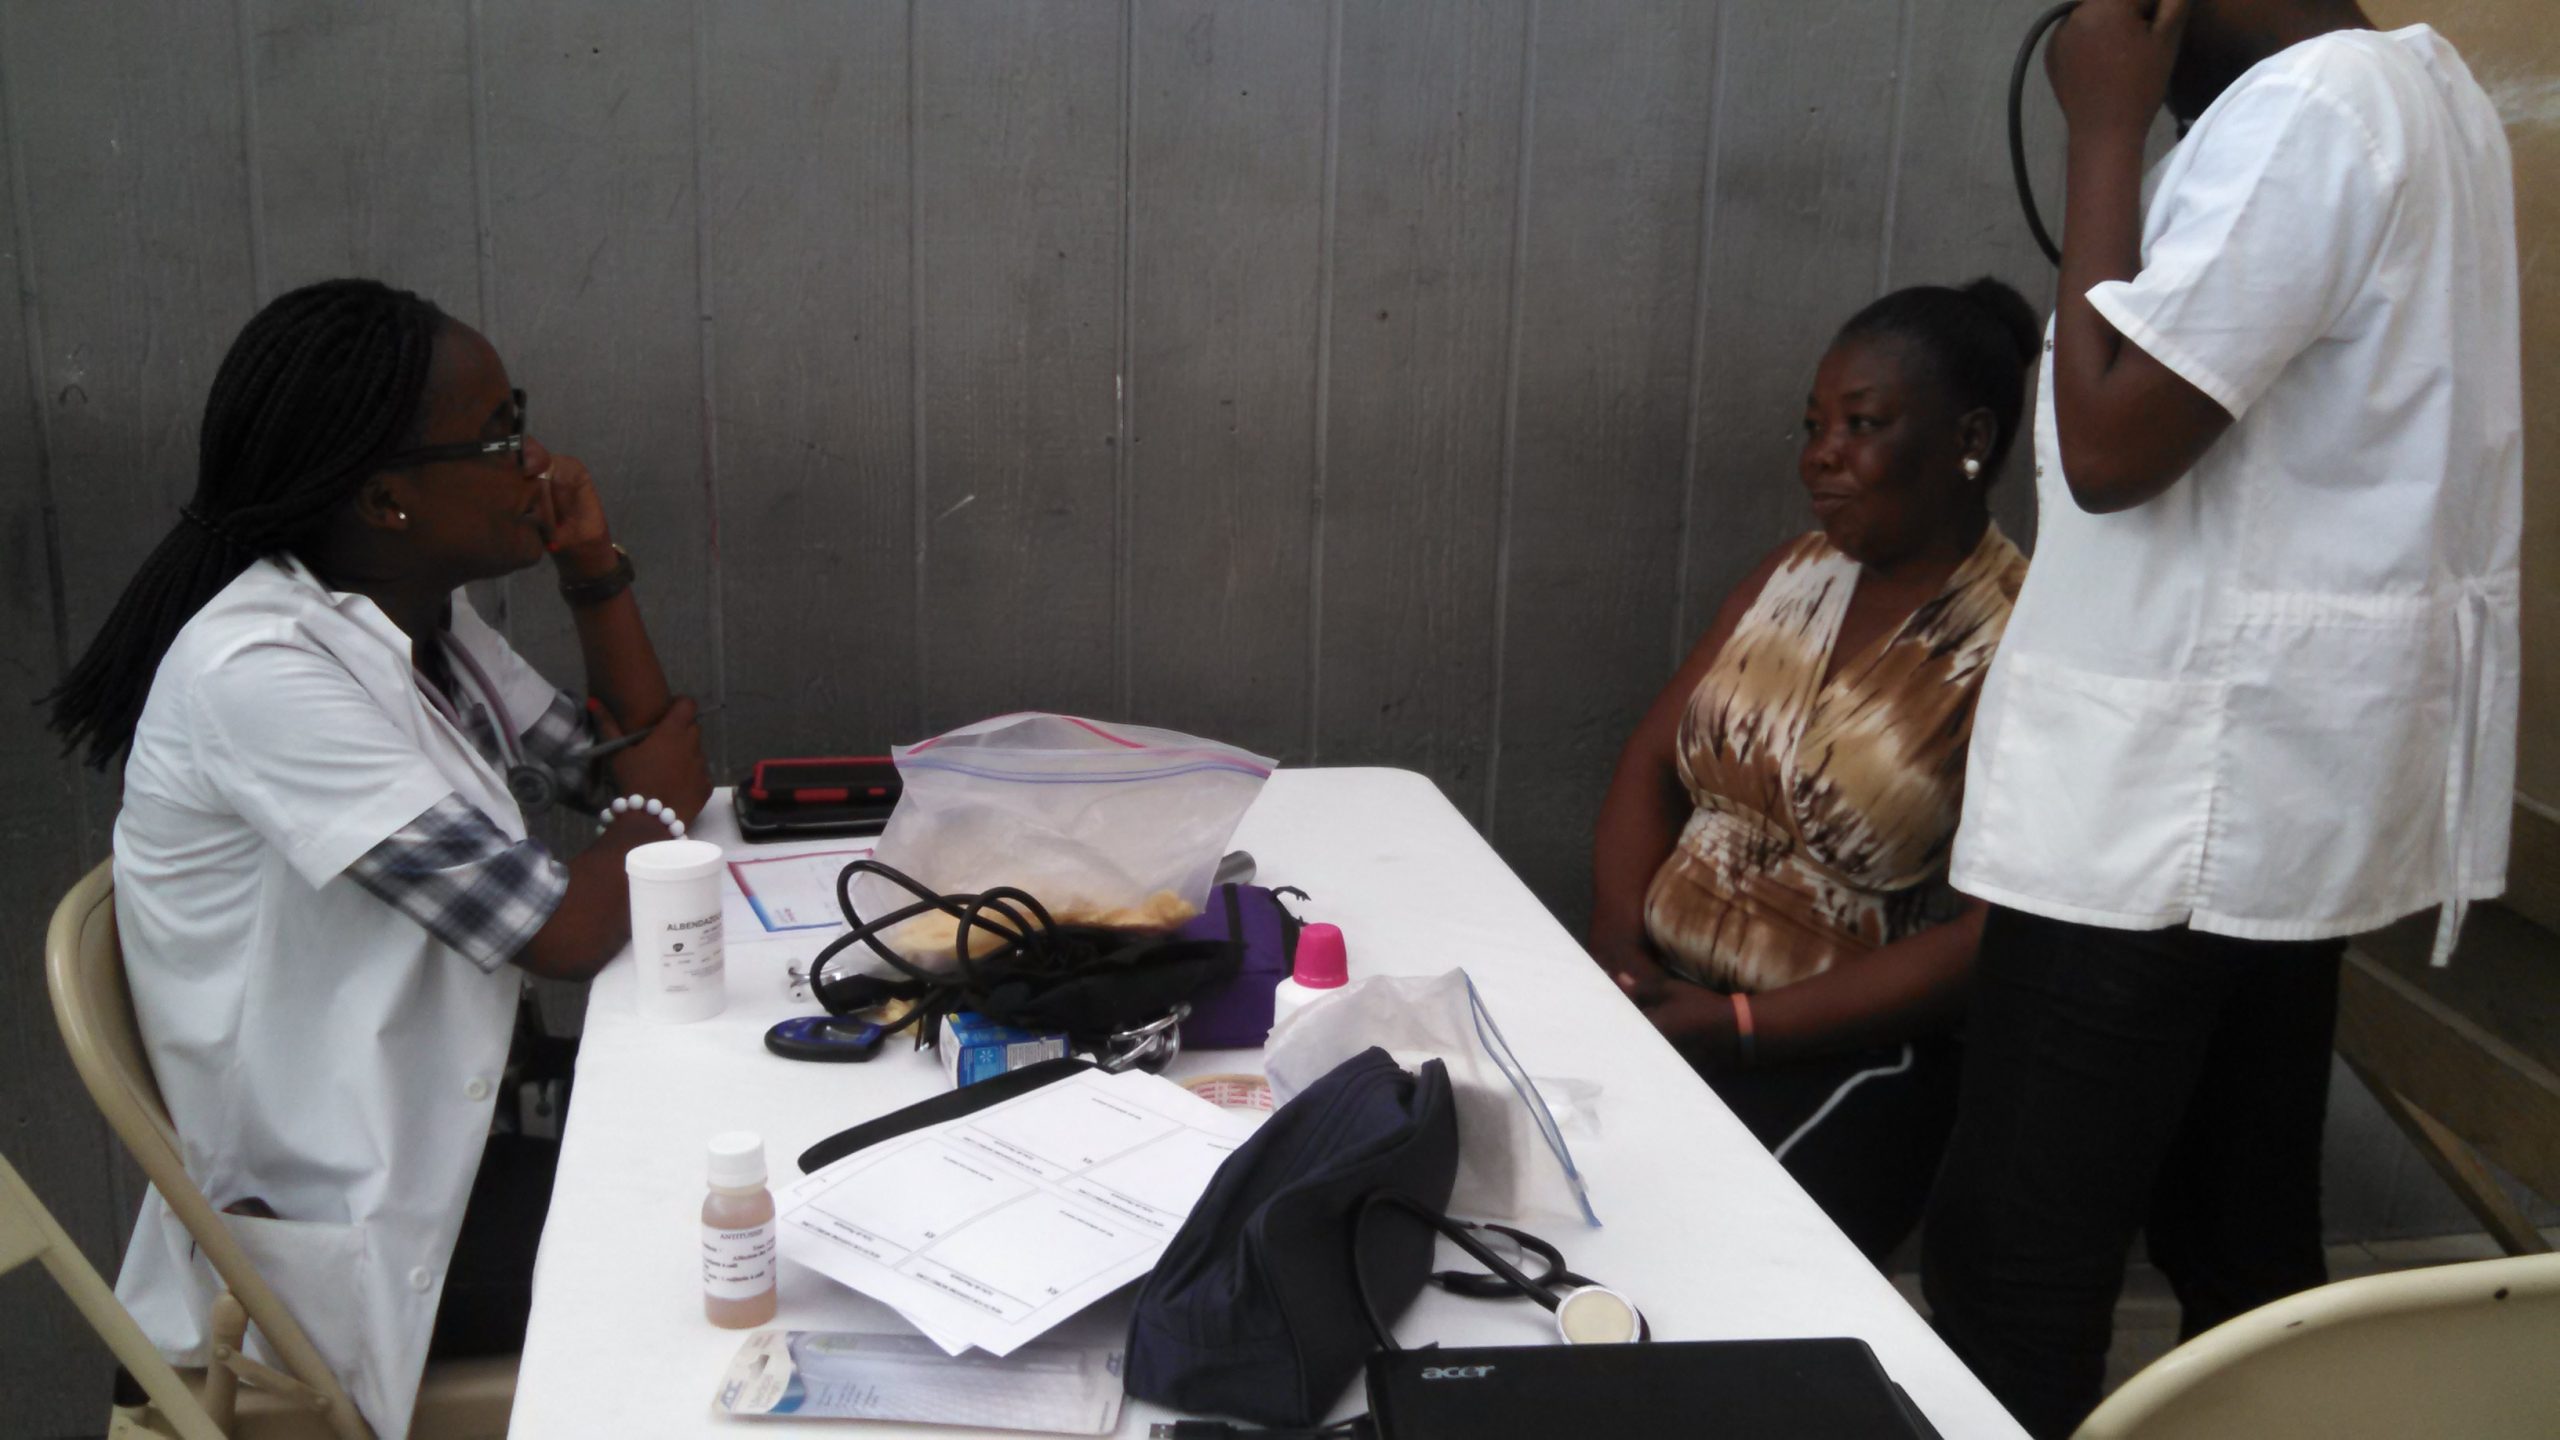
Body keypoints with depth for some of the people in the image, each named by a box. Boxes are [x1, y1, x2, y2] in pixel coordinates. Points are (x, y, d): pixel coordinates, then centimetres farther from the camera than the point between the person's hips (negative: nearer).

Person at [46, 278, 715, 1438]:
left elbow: (636, 770, 7)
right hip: (353, 1231, -8)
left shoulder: (419, 618, 2)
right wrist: (663, 802, -7)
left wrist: (595, 572, -3)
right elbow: (567, 934, -27)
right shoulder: (260, 670, -25)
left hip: (451, 1118, 9)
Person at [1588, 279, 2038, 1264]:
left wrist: (1737, 1027, -18)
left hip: (1846, 1048, -6)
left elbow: (1990, 941, -17)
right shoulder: (1796, 574, 10)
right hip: (1661, 990, 6)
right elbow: (1654, 758, 11)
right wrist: (1617, 941, -7)